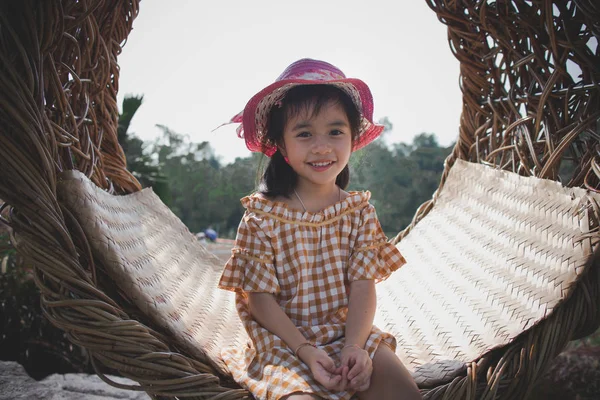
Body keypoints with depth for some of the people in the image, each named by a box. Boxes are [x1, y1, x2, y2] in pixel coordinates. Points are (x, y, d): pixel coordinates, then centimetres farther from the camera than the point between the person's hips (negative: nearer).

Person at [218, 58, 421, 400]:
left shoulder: (359, 209, -1)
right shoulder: (262, 216, -9)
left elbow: (363, 284, -5)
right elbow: (259, 297, -9)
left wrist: (355, 346, -20)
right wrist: (306, 352, -18)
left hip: (348, 331, 3)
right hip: (284, 341, -3)